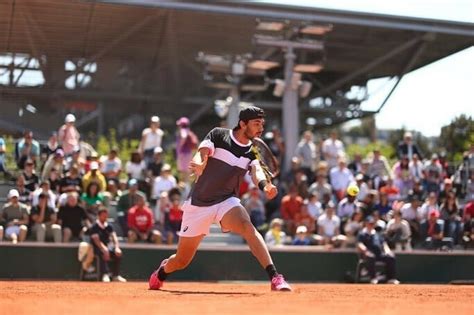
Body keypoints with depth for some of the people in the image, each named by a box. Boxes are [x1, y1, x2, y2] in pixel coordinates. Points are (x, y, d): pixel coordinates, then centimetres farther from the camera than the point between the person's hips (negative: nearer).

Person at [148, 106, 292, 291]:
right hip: (199, 204, -1)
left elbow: (257, 171, -19)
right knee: (182, 260, 6)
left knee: (247, 226, -32)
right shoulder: (218, 135, -8)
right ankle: (161, 272, 42)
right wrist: (199, 166, -47)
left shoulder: (254, 151, -1)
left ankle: (275, 278, -37)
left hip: (227, 201, 1)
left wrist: (265, 185, -43)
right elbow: (200, 155, -22)